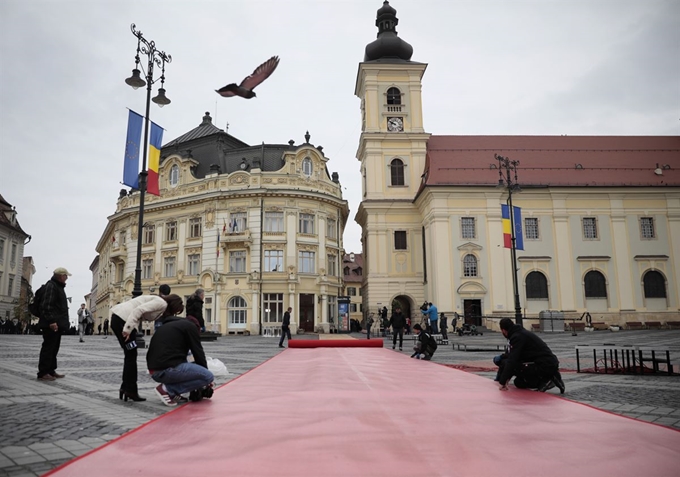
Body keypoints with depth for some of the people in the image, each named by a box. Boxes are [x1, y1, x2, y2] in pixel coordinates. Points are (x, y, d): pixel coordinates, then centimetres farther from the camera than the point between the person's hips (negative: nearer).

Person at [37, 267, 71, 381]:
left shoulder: (59, 286, 21)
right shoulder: (51, 286, -11)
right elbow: (47, 305, -20)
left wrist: (62, 322, 22)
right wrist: (51, 321, -26)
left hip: (58, 324, 10)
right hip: (52, 324, -10)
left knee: (54, 348, 12)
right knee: (48, 347, -7)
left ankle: (50, 371, 18)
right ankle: (43, 373, -3)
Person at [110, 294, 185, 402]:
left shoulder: (159, 304, 23)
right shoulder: (162, 303, -7)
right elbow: (138, 310, -18)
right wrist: (128, 329, -23)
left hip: (117, 317, 10)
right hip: (123, 319, -10)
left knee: (130, 355, 16)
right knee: (131, 356, 0)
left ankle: (125, 388, 22)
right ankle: (130, 390, 7)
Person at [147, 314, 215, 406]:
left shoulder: (165, 326, 28)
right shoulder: (190, 326, 6)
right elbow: (198, 353, 4)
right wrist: (204, 373, 20)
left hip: (154, 371, 9)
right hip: (168, 369, -9)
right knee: (209, 376, -3)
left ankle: (173, 393, 11)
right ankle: (167, 389, -5)